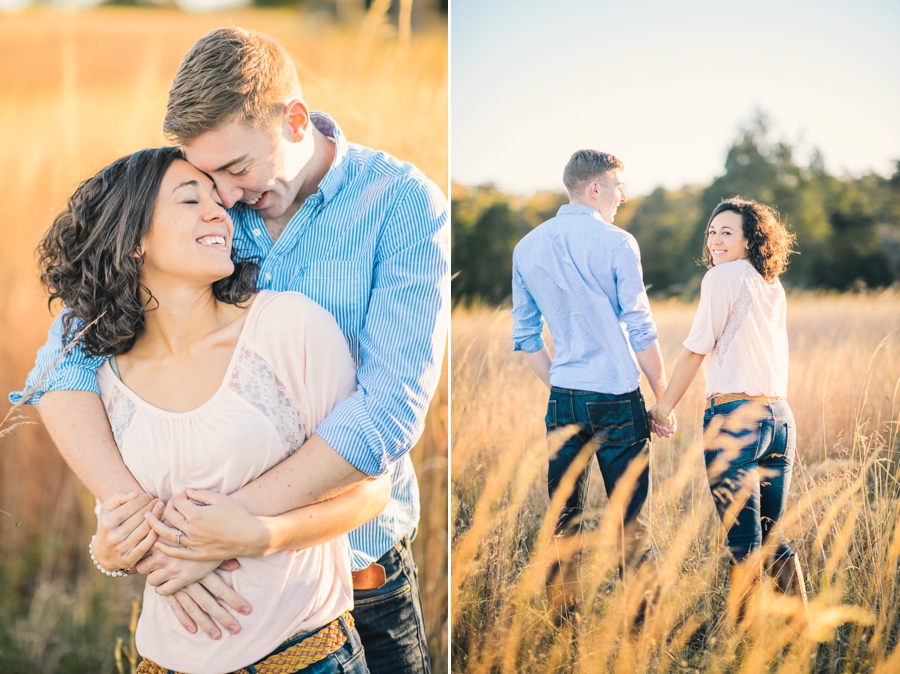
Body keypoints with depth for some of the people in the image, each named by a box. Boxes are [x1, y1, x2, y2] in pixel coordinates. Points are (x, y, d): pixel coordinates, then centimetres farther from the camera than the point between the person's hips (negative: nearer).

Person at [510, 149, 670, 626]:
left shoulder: (527, 247, 8)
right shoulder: (615, 243, -7)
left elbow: (525, 332, 11)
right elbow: (640, 329, -7)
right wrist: (663, 397, 1)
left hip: (563, 400, 4)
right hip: (618, 397, -4)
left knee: (564, 519, 10)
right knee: (631, 521, 4)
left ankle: (563, 623, 15)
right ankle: (642, 623, 10)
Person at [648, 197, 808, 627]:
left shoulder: (722, 277, -5)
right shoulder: (774, 288, 17)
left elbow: (696, 349, -4)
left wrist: (665, 405, 5)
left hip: (736, 416, -7)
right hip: (779, 416, 8)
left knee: (744, 542, -4)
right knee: (774, 537, 14)